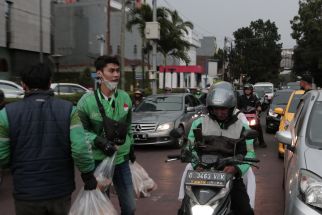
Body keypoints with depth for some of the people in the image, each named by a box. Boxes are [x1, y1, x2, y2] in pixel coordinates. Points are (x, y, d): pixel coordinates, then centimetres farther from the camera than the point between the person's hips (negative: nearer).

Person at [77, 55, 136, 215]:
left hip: (122, 160, 4)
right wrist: (99, 141, -22)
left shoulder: (125, 97, 3)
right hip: (98, 161, -4)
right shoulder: (87, 101, -14)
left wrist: (131, 146, 20)